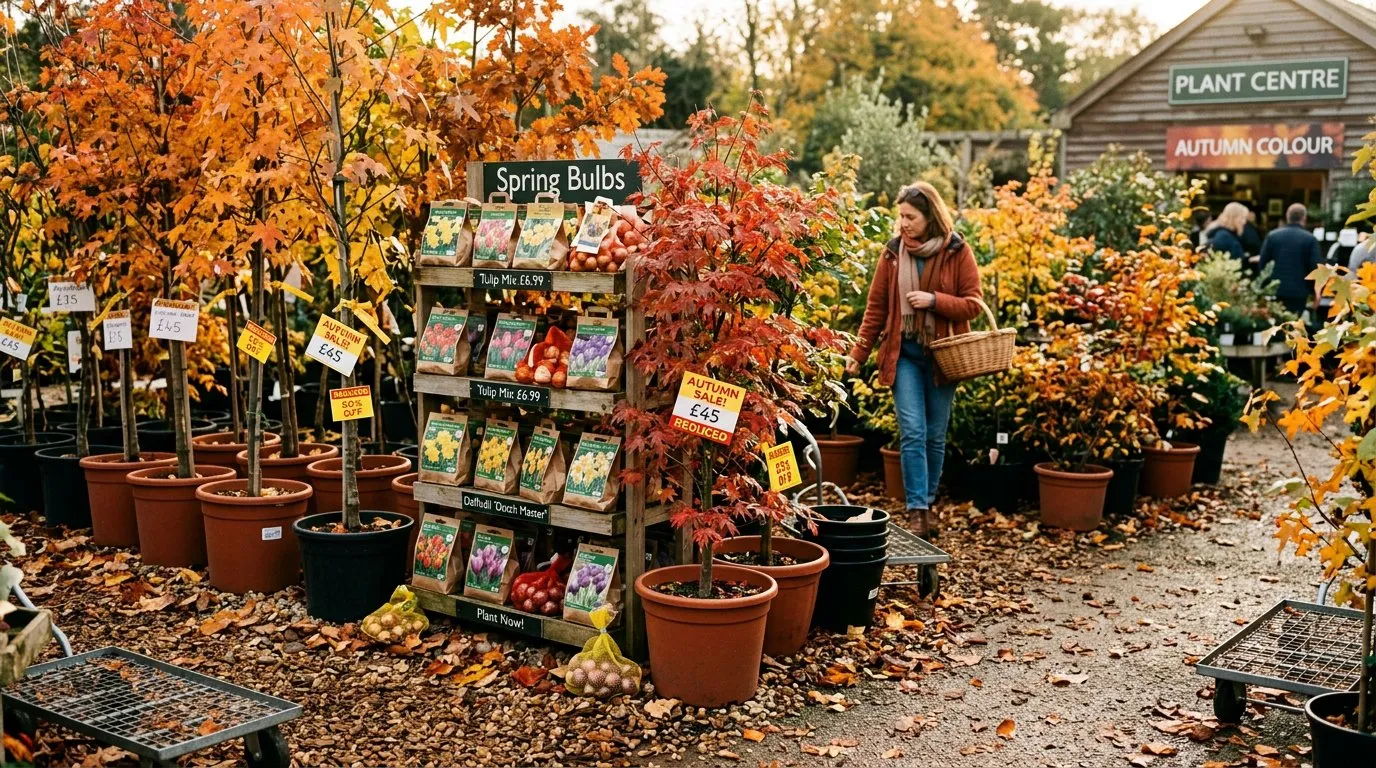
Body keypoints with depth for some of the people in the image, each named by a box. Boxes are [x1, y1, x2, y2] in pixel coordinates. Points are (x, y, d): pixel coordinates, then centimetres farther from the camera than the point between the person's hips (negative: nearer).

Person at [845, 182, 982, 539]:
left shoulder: (957, 252, -3)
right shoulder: (893, 252, 3)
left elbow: (973, 304, -3)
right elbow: (876, 307, 7)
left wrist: (934, 300, -18)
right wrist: (859, 353, 4)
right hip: (904, 352, 0)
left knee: (935, 436, 8)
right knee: (912, 433, -10)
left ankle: (928, 503, 22)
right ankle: (917, 510, -10)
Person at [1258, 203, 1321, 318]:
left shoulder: (1272, 236, 3)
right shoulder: (1310, 239, -4)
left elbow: (1262, 264, 3)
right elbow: (1315, 268, -7)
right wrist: (1314, 292, 4)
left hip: (1275, 291, 2)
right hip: (1299, 292, -2)